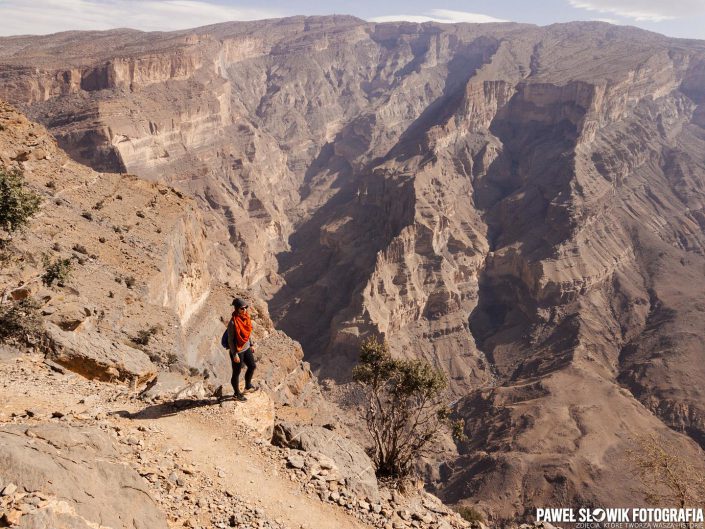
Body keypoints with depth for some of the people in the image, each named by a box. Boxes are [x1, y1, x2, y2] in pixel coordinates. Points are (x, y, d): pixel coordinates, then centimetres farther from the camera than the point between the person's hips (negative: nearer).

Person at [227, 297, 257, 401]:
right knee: (237, 372, 11)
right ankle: (237, 394, 31)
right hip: (237, 351, -8)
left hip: (246, 348, 8)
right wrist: (235, 355, -19)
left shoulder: (246, 317, -4)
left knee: (252, 366, 23)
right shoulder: (233, 323, -26)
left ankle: (248, 386, 48)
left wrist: (251, 345, 16)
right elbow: (230, 340, -21)